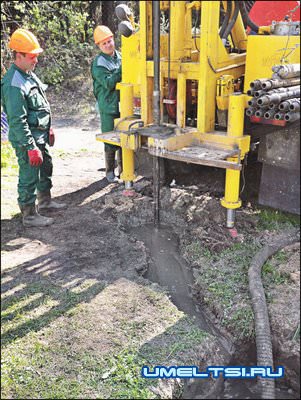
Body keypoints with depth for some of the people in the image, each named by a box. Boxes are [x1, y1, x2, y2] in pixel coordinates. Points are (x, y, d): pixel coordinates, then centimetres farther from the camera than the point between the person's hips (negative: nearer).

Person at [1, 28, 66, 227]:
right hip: (26, 140, -10)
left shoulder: (29, 74, 9)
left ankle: (45, 200, 41)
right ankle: (29, 215, 13)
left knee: (46, 168, 22)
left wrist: (49, 129, 21)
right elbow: (18, 122, -24)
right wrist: (31, 148, -25)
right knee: (29, 177, 0)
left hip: (40, 136, 10)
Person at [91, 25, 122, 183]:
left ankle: (123, 167, 28)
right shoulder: (99, 63, -9)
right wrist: (121, 70, -21)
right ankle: (110, 171, 12)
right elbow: (108, 83, -20)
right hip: (109, 107, -6)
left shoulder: (120, 56, 12)